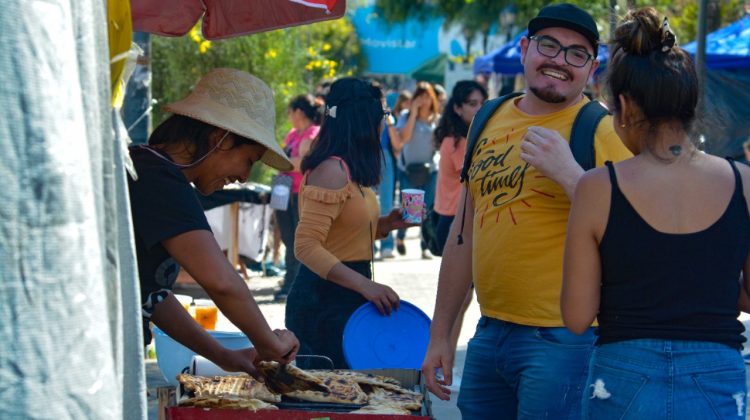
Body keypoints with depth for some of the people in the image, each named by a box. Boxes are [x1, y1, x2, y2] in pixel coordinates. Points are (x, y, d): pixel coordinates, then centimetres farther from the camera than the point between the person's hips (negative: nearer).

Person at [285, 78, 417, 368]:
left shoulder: (350, 171, 13)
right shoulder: (332, 171, -16)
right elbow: (306, 246, -23)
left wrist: (386, 224, 9)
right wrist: (365, 285, -30)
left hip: (346, 299, 10)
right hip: (325, 299, -10)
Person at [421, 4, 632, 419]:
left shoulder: (603, 132, -6)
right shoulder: (489, 122, 12)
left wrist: (568, 173, -24)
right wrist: (440, 335, 17)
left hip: (563, 341, -6)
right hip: (489, 335, 6)